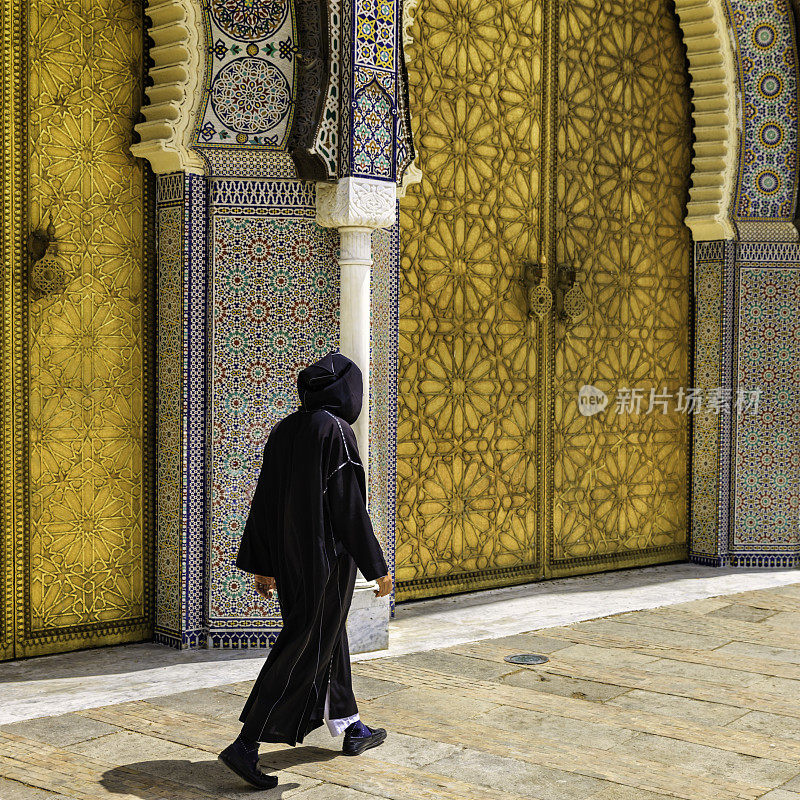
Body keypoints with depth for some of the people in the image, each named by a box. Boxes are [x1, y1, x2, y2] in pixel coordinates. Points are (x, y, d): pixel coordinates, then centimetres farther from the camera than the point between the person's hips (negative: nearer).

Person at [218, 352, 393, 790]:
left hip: (290, 555, 8)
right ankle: (246, 745, -6)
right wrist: (377, 568, -11)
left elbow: (264, 502, 9)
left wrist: (261, 565, 14)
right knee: (304, 651, -4)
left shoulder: (284, 430, 8)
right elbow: (349, 507, -17)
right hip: (327, 556, -8)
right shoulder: (336, 430, -15)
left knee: (329, 636, 20)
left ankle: (351, 729, 33)